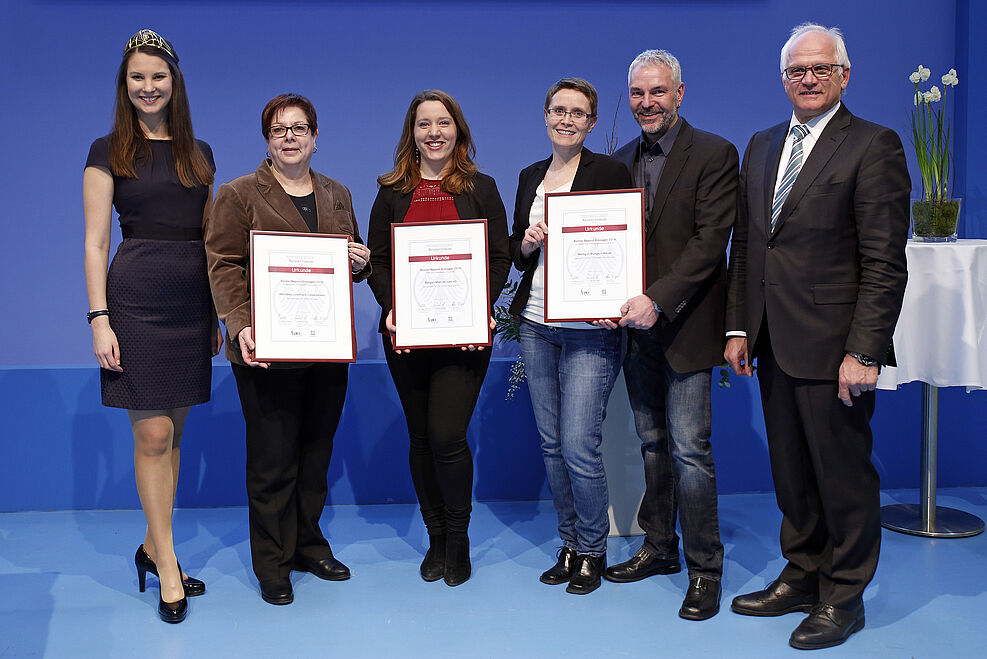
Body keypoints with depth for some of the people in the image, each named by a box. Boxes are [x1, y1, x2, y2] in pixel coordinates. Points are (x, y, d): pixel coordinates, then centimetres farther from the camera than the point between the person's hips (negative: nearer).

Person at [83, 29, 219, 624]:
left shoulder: (199, 153, 14)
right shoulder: (109, 152, 2)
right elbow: (96, 243, -2)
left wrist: (218, 313, 13)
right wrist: (99, 318, -10)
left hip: (193, 305, 4)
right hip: (136, 301, -4)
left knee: (173, 431, 9)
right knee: (152, 434, -4)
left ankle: (153, 546, 22)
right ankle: (168, 566, 5)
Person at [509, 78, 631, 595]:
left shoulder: (609, 172, -3)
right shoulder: (530, 177, 13)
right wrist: (527, 243, -6)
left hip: (589, 331, -5)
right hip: (537, 327, 5)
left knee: (579, 447, -7)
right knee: (551, 444, 10)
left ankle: (592, 551, 14)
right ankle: (569, 543, 26)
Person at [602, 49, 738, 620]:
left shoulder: (714, 154, -6)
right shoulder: (621, 161, 13)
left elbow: (710, 241, -14)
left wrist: (656, 300, -22)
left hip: (685, 324, -6)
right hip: (636, 323, 6)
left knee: (689, 450, -5)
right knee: (653, 444, 15)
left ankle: (705, 568, 8)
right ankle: (659, 547, 28)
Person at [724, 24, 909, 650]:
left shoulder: (874, 146, -7)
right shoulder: (762, 146, 14)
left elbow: (886, 264, -12)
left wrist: (863, 352, -17)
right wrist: (739, 328, 9)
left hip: (832, 347, -6)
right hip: (773, 343, 6)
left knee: (844, 474, 6)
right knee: (792, 472, 17)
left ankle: (843, 597, 23)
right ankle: (803, 578, 33)